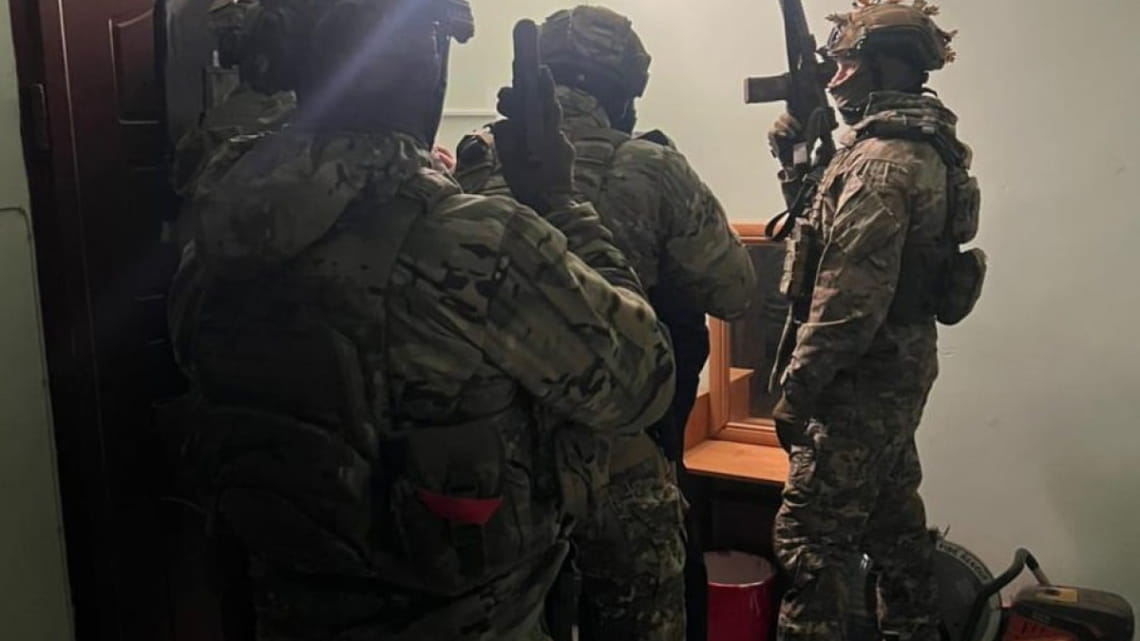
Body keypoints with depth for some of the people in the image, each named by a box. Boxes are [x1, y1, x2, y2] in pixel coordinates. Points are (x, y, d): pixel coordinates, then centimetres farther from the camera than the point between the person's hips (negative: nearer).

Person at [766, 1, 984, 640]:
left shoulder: (880, 159, -19)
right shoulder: (924, 146, 12)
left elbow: (851, 296, -25)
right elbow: (843, 230, 18)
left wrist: (798, 388, -20)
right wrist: (798, 159, 8)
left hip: (864, 375, -10)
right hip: (901, 366, 10)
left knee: (809, 539, -3)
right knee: (894, 521, 22)